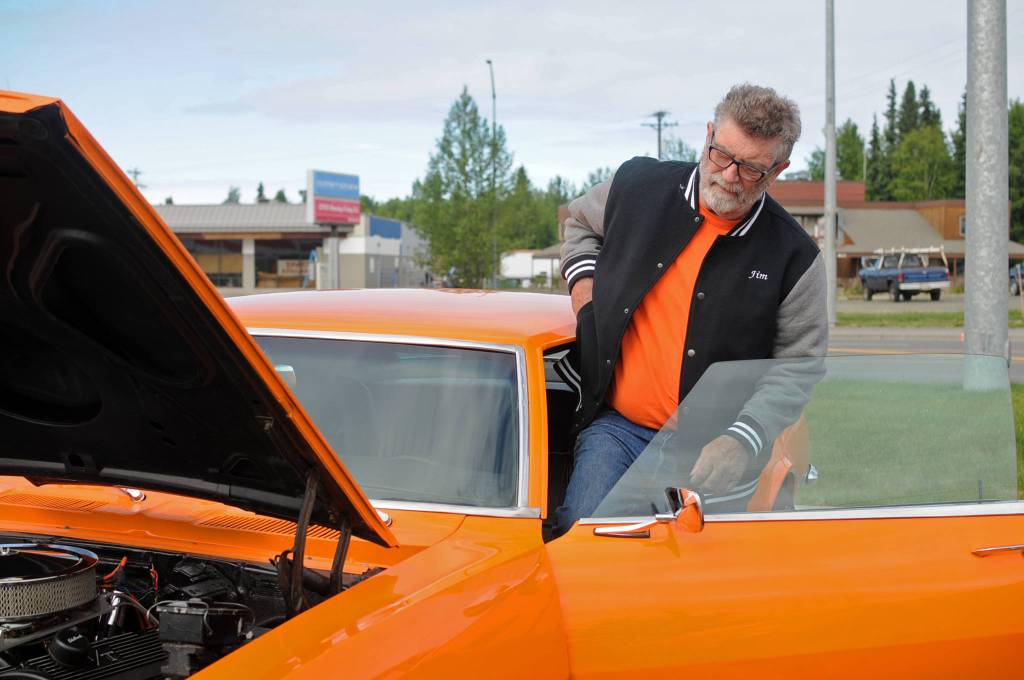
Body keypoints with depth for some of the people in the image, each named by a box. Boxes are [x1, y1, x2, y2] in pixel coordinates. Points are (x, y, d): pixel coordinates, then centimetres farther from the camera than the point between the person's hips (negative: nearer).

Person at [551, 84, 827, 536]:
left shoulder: (794, 257, -3)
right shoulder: (638, 185, 3)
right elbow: (579, 220, 26)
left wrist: (742, 440, -17)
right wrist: (582, 278, 7)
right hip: (617, 428, 1)